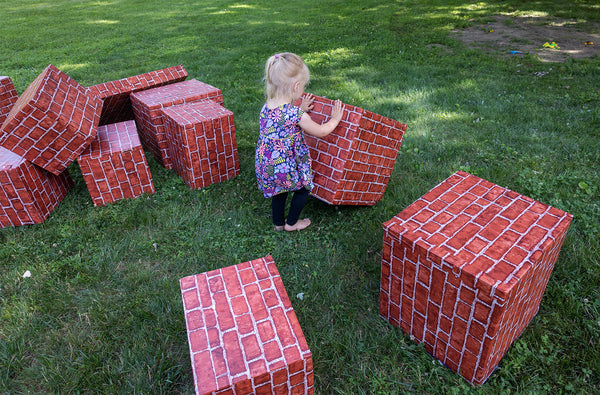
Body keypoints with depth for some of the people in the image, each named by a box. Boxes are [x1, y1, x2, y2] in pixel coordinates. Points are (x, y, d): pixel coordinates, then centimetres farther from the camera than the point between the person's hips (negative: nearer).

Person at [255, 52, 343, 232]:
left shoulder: (266, 107, -4)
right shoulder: (295, 114, -25)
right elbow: (321, 131, -10)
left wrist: (301, 109, 21)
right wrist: (335, 119, 6)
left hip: (264, 166, 7)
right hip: (286, 167, -7)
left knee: (279, 191, 28)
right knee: (304, 187, 20)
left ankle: (278, 222, 44)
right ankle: (291, 223, 32)